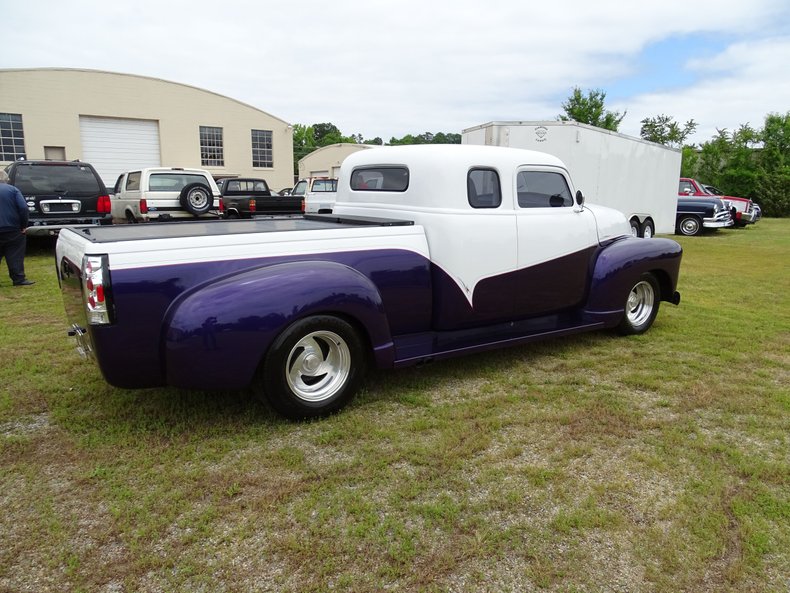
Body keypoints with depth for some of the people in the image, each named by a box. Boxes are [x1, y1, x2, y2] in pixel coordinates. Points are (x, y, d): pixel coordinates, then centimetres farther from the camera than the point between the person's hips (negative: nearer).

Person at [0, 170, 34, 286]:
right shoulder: (12, 190, -3)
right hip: (13, 229, -2)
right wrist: (24, 226, -6)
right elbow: (23, 208, -13)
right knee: (15, 256, 1)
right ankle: (18, 279, -1)